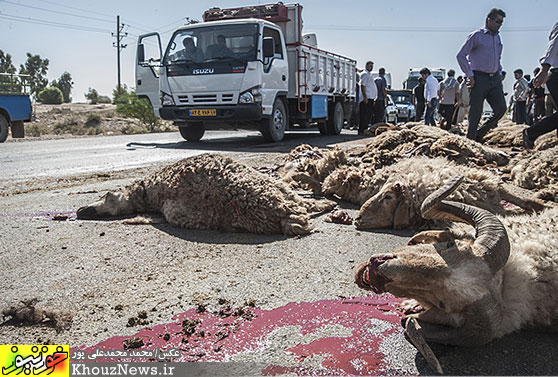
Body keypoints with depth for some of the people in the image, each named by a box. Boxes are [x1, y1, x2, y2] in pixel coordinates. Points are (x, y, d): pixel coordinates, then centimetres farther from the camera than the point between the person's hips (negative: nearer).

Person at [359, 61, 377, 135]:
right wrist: (365, 97, -23)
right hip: (366, 98, -10)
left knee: (369, 115, 10)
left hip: (371, 98, 10)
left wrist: (374, 97, 22)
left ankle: (365, 129, 15)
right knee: (364, 115, -11)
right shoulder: (364, 74, -7)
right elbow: (362, 86, -16)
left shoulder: (369, 74, 24)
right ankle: (361, 131, -11)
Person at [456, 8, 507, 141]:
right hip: (479, 79, -6)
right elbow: (461, 55, -9)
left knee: (501, 108, -8)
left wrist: (499, 74, 17)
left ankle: (480, 134, 8)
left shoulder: (497, 38, 20)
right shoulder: (476, 35, -2)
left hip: (494, 79, 6)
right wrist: (470, 76, -12)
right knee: (476, 112, -5)